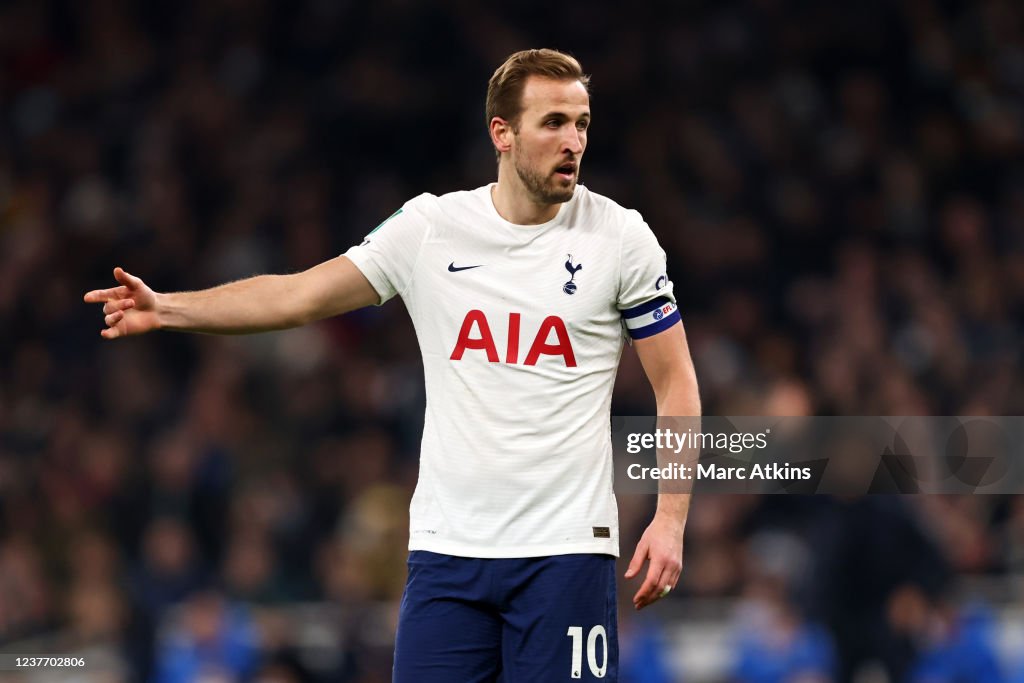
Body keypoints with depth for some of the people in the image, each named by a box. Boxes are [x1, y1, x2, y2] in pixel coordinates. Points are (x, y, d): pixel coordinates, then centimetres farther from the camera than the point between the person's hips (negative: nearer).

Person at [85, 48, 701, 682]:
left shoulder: (621, 236, 0)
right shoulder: (428, 226, 3)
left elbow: (676, 381, 4)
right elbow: (299, 296, 7)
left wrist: (670, 521, -5)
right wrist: (166, 308, -2)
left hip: (565, 552, -2)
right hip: (446, 548, 2)